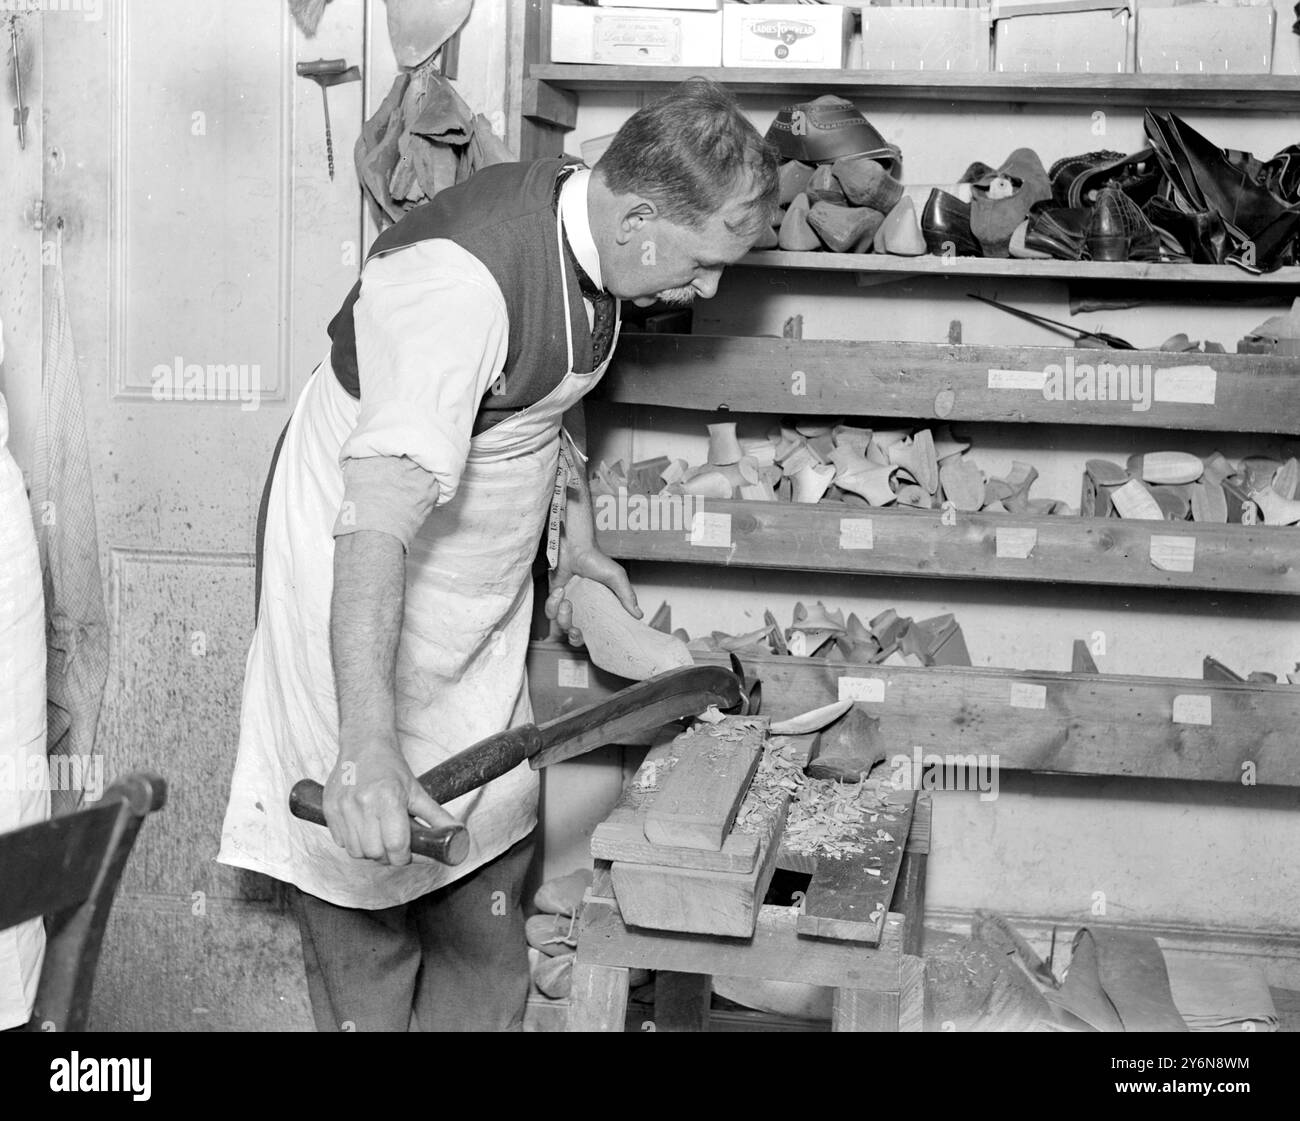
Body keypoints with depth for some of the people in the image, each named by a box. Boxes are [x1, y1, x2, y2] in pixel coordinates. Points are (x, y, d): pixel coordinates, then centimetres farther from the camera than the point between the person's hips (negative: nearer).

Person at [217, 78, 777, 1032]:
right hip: (365, 584, -8)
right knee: (368, 865, 0)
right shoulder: (463, 275, -33)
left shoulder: (590, 234, -4)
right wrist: (367, 745, -52)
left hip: (486, 591, 8)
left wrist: (577, 537, 16)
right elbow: (379, 512, -44)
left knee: (490, 860, 13)